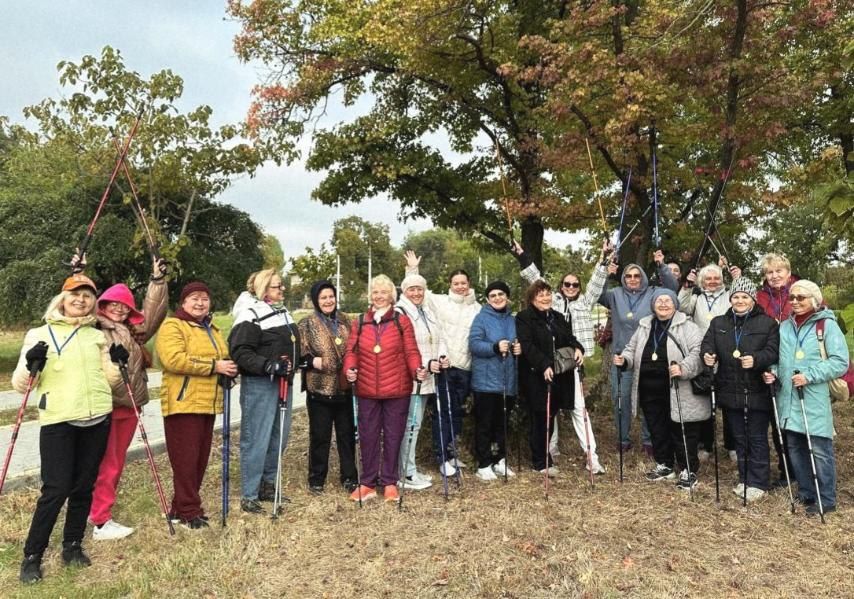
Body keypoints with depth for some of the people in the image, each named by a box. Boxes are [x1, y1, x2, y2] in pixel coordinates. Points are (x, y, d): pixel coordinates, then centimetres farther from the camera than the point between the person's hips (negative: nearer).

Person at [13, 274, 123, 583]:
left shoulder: (98, 336, 12)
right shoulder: (39, 334, 3)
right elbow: (20, 384, 1)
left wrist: (118, 364, -3)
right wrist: (31, 366, -17)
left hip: (97, 420, 3)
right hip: (58, 421, -3)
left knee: (84, 486, 9)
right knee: (56, 489, -6)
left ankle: (72, 545, 25)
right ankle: (32, 555, 11)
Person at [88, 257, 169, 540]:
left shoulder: (133, 332, 16)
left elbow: (152, 313, 9)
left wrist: (157, 281, 3)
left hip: (129, 405, 7)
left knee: (117, 462, 15)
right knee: (105, 463, -2)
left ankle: (98, 509, 29)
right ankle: (101, 522, 6)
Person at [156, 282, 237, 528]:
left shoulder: (211, 329, 20)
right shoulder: (172, 326, -8)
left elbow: (221, 357, 31)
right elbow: (173, 359, -23)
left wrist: (228, 368, 7)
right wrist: (214, 366, -20)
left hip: (207, 404, 9)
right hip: (183, 404, -8)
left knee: (200, 458, 12)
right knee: (186, 459, -3)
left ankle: (181, 507, 24)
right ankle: (188, 511, 7)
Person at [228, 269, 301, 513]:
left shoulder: (282, 311, 15)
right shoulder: (250, 315, -13)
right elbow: (240, 352, -20)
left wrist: (303, 361, 15)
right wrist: (269, 366, -26)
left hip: (284, 383, 9)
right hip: (258, 385, -9)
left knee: (279, 438, 15)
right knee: (256, 440, -4)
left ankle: (267, 485, 30)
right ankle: (248, 496, 9)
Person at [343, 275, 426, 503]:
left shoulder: (402, 321, 2)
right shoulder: (359, 323, 7)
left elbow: (411, 351, -3)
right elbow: (351, 351, 5)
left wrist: (418, 369, -20)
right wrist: (350, 368, -14)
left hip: (397, 390, -1)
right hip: (367, 390, 2)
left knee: (393, 436, 9)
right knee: (368, 436, 9)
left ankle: (390, 483, 22)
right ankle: (367, 483, 22)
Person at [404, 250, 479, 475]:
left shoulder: (478, 308, 8)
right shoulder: (440, 302, 3)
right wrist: (413, 269, -5)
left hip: (465, 367, 3)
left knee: (458, 411, 14)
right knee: (443, 411, 0)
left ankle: (452, 451, 28)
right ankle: (442, 457, 9)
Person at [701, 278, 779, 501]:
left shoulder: (767, 323, -3)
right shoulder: (718, 323, 9)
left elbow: (773, 351, -11)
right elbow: (707, 344, 1)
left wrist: (756, 359, -30)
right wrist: (707, 355, -21)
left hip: (757, 392, -4)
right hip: (730, 391, 4)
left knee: (757, 438, 4)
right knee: (739, 438, 15)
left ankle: (758, 483, 16)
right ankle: (745, 479, 29)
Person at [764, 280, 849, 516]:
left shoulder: (827, 325, -5)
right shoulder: (785, 326, 11)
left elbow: (840, 362, -10)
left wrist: (809, 376, -19)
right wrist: (774, 373, 0)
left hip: (815, 401, -5)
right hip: (789, 399, 6)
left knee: (820, 450, 1)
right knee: (795, 448, 13)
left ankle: (826, 499, 15)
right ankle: (806, 493, 28)